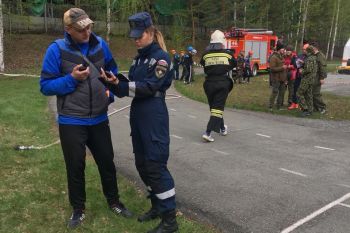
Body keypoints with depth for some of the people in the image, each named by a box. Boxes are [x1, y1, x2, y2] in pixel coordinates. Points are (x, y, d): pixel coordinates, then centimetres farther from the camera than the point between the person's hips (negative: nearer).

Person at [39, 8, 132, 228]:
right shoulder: (57, 49, -12)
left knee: (107, 162, 15)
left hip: (99, 119, 3)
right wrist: (72, 79, -24)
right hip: (71, 122, -3)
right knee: (76, 167, 11)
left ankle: (114, 201, 36)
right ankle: (78, 209, 32)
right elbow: (46, 86, -10)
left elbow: (112, 69, 15)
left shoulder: (100, 44, -1)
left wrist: (110, 90, -2)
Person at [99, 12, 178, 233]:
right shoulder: (139, 58, 15)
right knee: (142, 164, 13)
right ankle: (157, 206, 29)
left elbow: (149, 87, -16)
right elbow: (132, 87, 10)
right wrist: (115, 83, -8)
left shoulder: (161, 57, -8)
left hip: (155, 117, -8)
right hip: (138, 115, 8)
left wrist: (119, 84, -20)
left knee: (156, 165, -7)